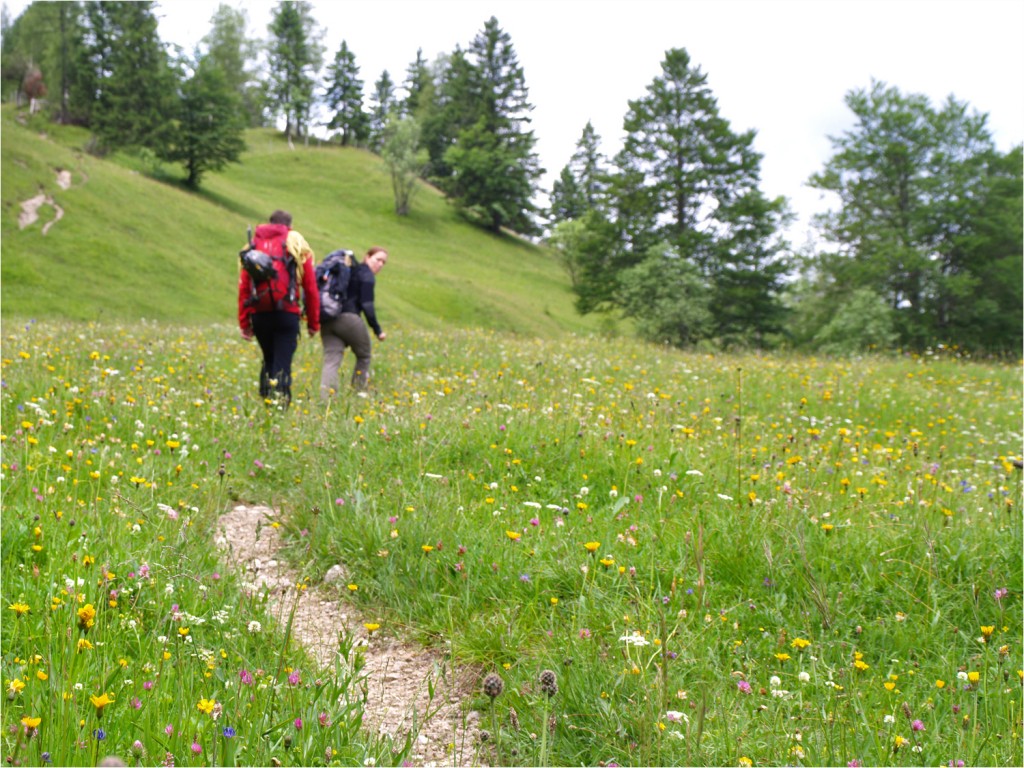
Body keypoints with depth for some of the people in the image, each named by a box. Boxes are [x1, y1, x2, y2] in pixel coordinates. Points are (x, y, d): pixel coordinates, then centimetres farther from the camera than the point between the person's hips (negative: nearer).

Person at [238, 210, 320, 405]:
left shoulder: (254, 245, 13)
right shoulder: (297, 246, 7)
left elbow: (243, 287, 6)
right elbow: (311, 288, 3)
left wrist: (244, 323, 8)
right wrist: (313, 323, 8)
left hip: (259, 314, 3)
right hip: (287, 314, -3)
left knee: (269, 360, 20)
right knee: (282, 365, -4)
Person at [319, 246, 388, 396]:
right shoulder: (367, 275, 0)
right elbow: (367, 305, -10)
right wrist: (377, 330, -6)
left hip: (327, 321, 7)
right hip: (347, 319, -7)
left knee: (331, 360, 0)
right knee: (364, 356, 14)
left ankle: (325, 397, -16)